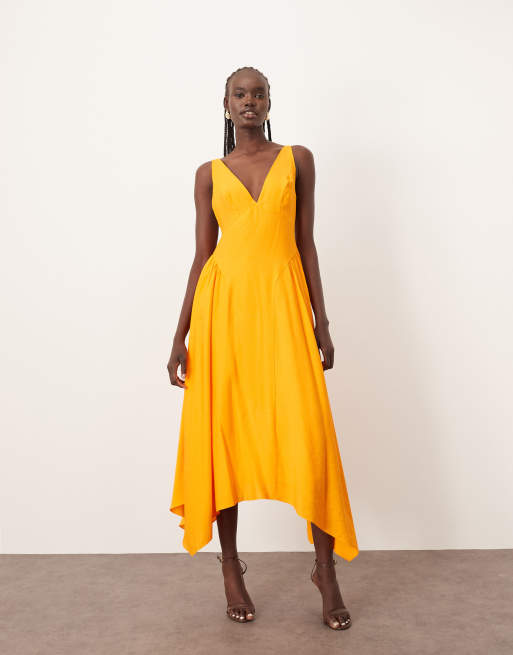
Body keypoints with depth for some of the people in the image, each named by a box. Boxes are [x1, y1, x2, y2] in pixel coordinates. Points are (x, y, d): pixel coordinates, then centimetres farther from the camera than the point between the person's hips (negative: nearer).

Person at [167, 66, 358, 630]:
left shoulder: (297, 160, 10)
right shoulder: (209, 174, 11)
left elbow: (306, 244, 9)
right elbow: (201, 257, 9)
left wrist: (321, 321, 4)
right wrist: (180, 336, 4)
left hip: (283, 301, -1)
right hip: (224, 303, 1)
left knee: (308, 435, -5)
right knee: (223, 433, 4)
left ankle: (326, 570, 11)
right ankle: (231, 564, 21)